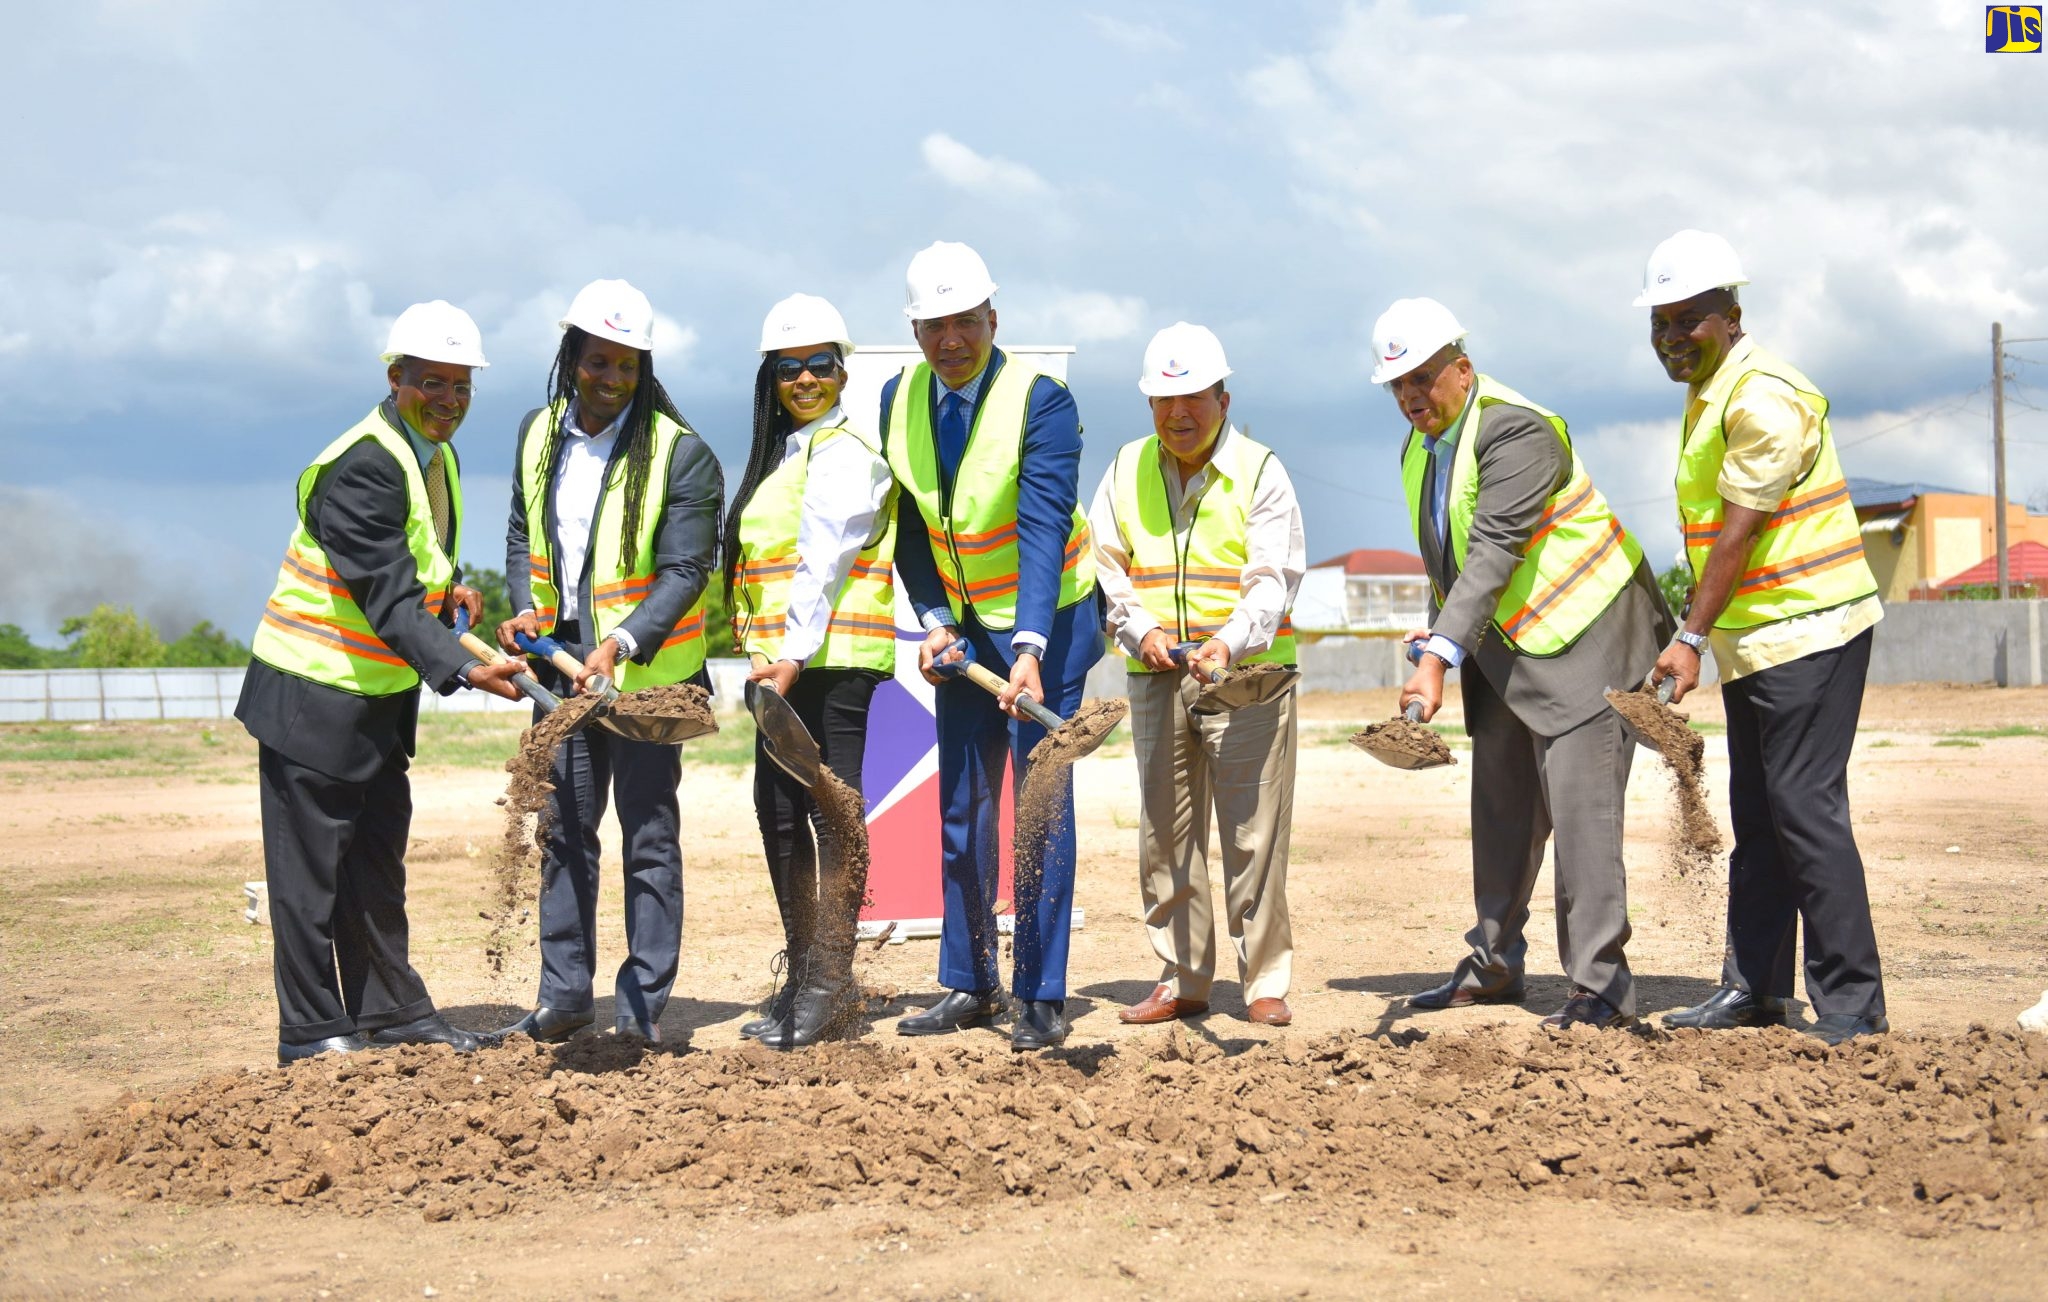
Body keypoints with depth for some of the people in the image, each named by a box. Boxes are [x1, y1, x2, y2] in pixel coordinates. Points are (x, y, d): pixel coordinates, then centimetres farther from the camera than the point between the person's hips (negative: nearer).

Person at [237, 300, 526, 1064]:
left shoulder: (435, 457, 8)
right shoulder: (362, 468, -22)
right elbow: (387, 595, -30)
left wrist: (449, 587, 4)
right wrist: (460, 670, -39)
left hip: (381, 695, 9)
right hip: (313, 693, -9)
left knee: (377, 858, 16)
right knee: (310, 865, -1)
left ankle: (392, 1010, 25)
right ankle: (311, 1031, 7)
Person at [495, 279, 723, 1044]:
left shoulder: (679, 454, -11)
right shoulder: (538, 435, 6)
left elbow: (685, 572, -15)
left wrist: (620, 644, -27)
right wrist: (526, 608, -3)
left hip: (645, 668, -5)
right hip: (561, 662, 6)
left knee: (647, 831, 1)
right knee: (563, 827, 10)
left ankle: (644, 1000, 8)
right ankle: (565, 995, 19)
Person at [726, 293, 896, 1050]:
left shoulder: (843, 452, -7)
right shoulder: (780, 455, 22)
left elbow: (824, 560, -19)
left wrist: (794, 654, -27)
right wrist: (762, 654, 17)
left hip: (832, 660, -9)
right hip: (782, 662, 9)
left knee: (831, 810, -7)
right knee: (778, 811, 9)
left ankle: (832, 983, -4)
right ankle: (802, 976, 17)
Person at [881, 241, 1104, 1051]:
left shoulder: (1041, 401, -19)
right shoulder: (899, 400, -2)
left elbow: (1044, 531, -28)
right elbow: (908, 525, 6)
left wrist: (1030, 650, -38)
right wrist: (933, 619, -7)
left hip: (1046, 622, -5)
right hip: (961, 626, 5)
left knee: (1043, 803, -5)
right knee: (961, 807, 9)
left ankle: (1042, 999, 1)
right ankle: (969, 987, 19)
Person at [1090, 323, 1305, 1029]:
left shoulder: (1259, 472, -1)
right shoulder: (1126, 471, 9)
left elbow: (1273, 579, -9)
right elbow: (1105, 567, 10)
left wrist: (1230, 642, -26)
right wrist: (1141, 631, -8)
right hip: (1156, 678, 4)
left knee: (1254, 837, -4)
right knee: (1166, 835, 7)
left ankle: (1265, 982, 5)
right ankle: (1182, 980, 16)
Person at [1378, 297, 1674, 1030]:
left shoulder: (1516, 431, -21)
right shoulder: (1421, 447, 7)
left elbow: (1494, 553, -30)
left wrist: (1442, 655, -36)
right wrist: (1434, 641, 2)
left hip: (1581, 635, -9)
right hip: (1505, 648, 9)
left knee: (1579, 805, -13)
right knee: (1500, 806, 15)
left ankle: (1601, 988, -10)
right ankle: (1493, 966, 28)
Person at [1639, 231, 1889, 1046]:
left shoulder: (1763, 398, -17)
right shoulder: (1706, 397, 14)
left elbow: (1739, 530, -20)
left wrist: (1691, 638, -21)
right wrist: (1700, 634, 17)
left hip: (1808, 629, -10)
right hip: (1753, 638, 10)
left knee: (1805, 808, -11)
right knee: (1757, 816, 13)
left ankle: (1851, 1007, -6)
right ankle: (1753, 987, 20)